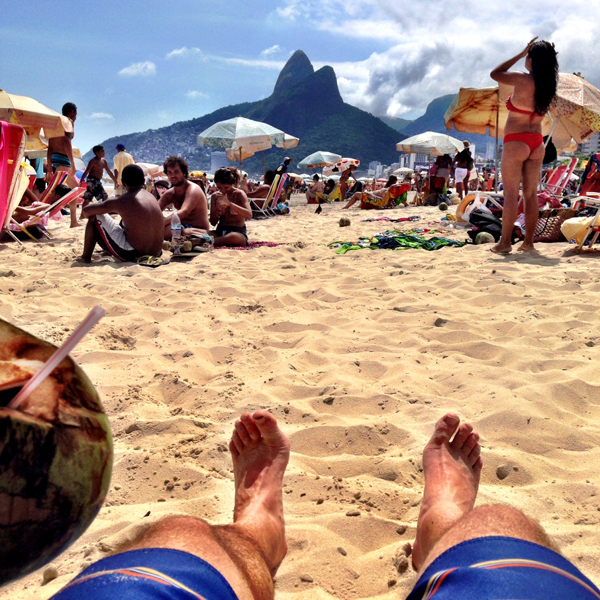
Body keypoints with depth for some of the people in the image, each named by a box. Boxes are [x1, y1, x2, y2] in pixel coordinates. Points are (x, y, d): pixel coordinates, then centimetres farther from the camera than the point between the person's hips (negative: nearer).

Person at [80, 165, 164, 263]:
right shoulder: (152, 198, 6)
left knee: (95, 217, 8)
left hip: (131, 256, -6)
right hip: (155, 254, 6)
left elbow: (86, 211, -2)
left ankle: (86, 257, 19)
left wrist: (87, 214, 23)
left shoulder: (122, 201, -11)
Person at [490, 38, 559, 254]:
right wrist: (549, 55, 14)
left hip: (516, 142, -6)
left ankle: (505, 242, -4)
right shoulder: (548, 84, 4)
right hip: (537, 143, 6)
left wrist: (521, 53, 2)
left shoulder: (523, 80, -15)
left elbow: (495, 74, -1)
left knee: (511, 193, -4)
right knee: (531, 194, 8)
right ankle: (528, 242, 11)